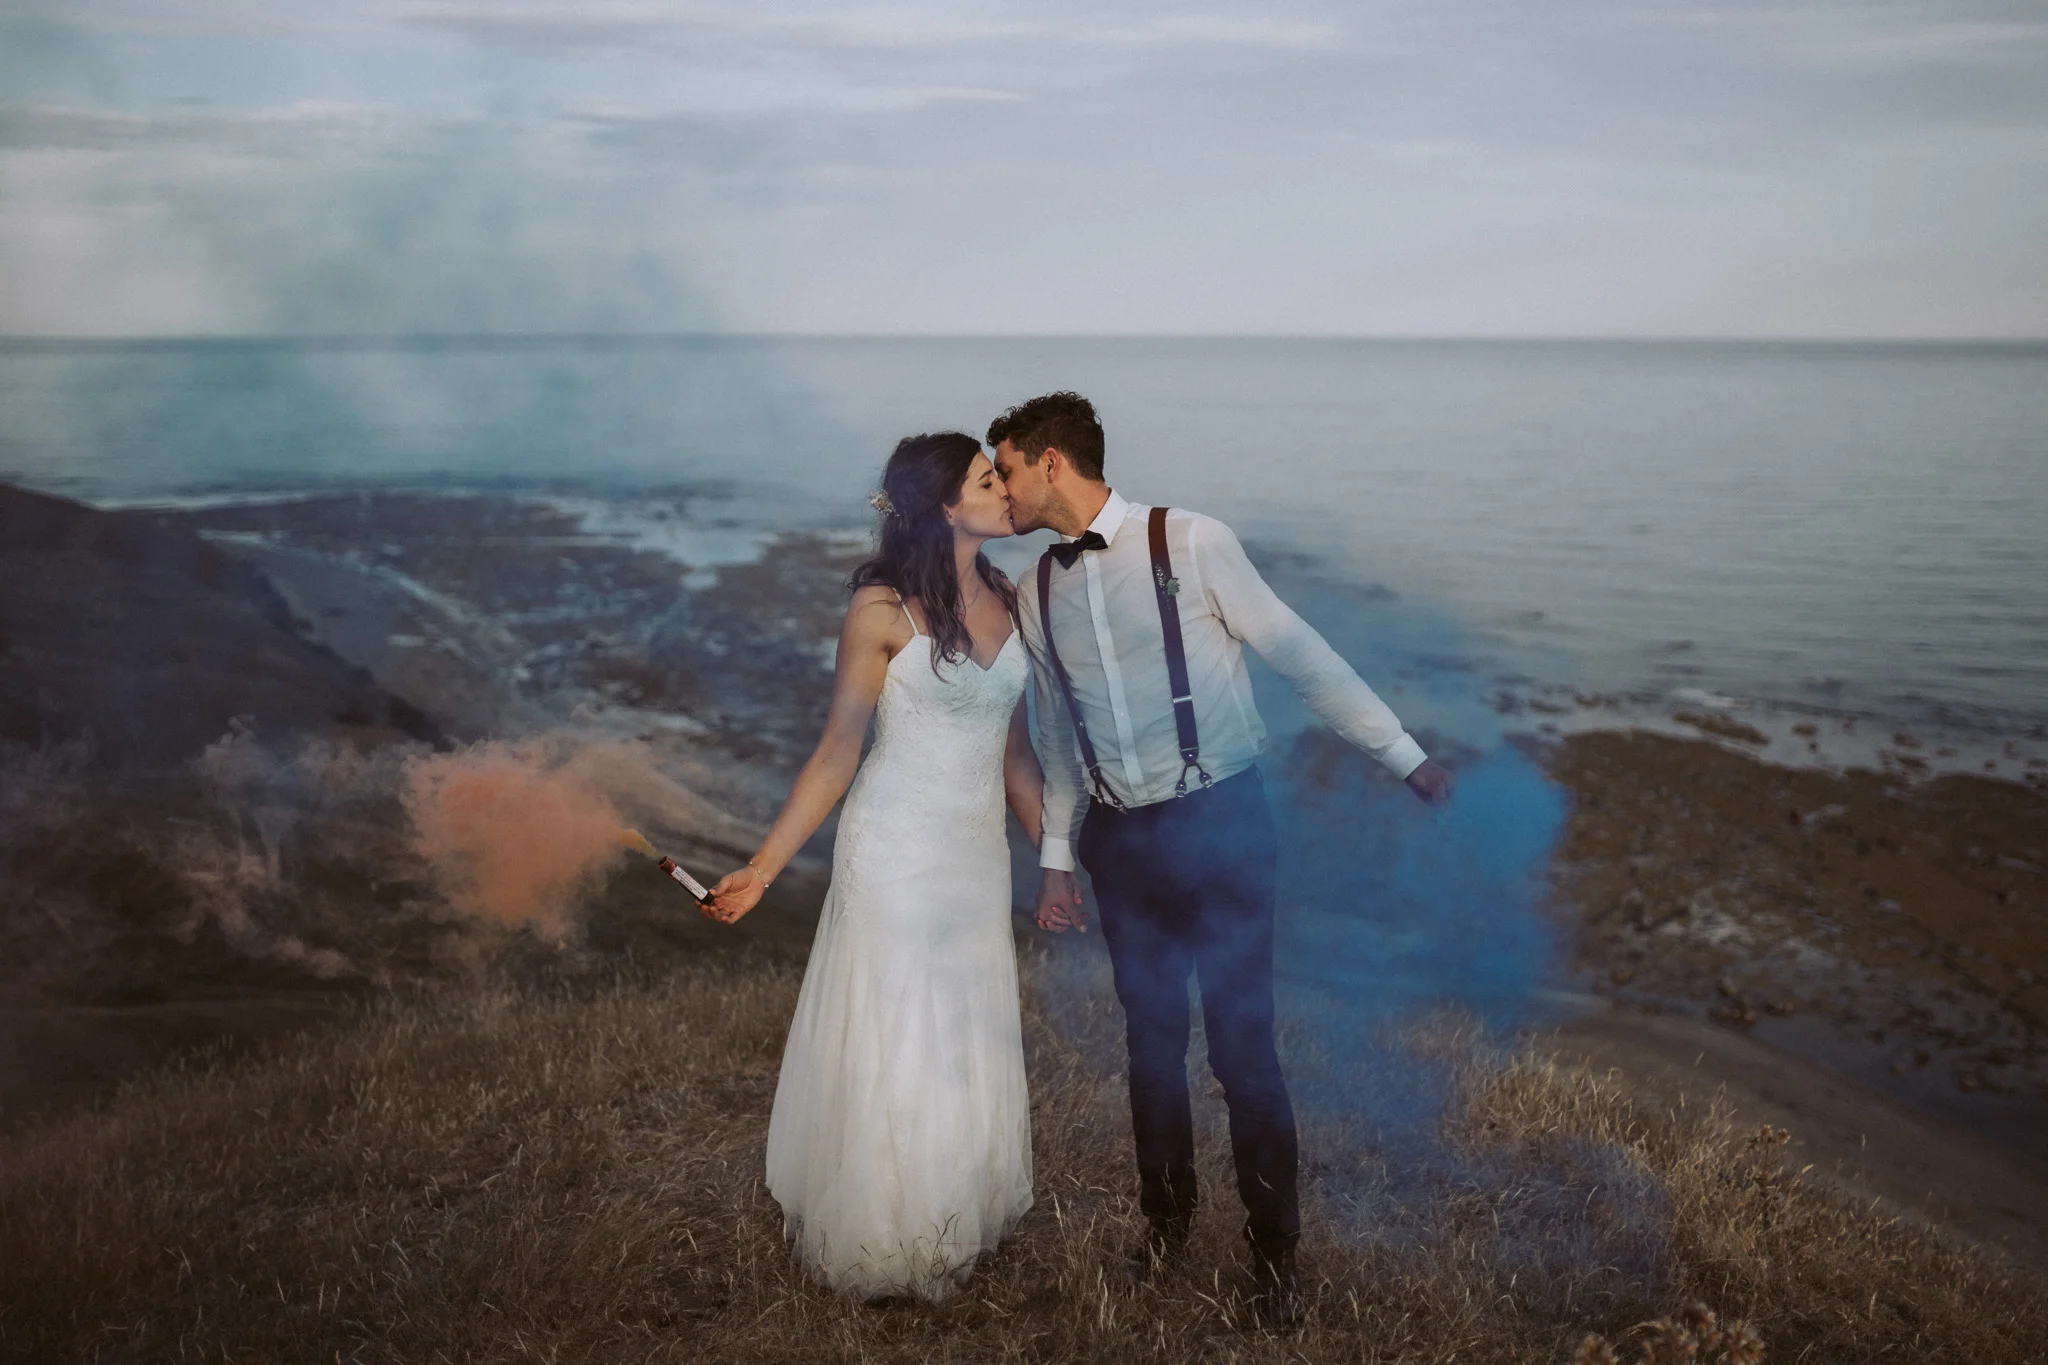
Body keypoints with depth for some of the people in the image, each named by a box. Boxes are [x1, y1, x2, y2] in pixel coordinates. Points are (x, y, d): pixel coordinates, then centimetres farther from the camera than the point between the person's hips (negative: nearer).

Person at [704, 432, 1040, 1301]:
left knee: (971, 1050, 13)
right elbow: (836, 753, -7)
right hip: (897, 857, -5)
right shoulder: (883, 611, -12)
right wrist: (761, 870, -9)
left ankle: (959, 1231, 33)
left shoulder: (1007, 602, 5)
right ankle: (879, 1249, 25)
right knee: (889, 1054, 5)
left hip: (980, 860, 5)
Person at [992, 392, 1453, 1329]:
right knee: (1151, 1042, 15)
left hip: (1218, 825, -5)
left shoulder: (1191, 544, -10)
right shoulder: (1035, 595, 7)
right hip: (1119, 842, 5)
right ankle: (1166, 1215, 37)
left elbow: (1299, 653, -8)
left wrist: (1404, 756, -7)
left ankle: (1274, 1248, 20)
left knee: (1243, 1047, 0)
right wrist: (1056, 857, 16)